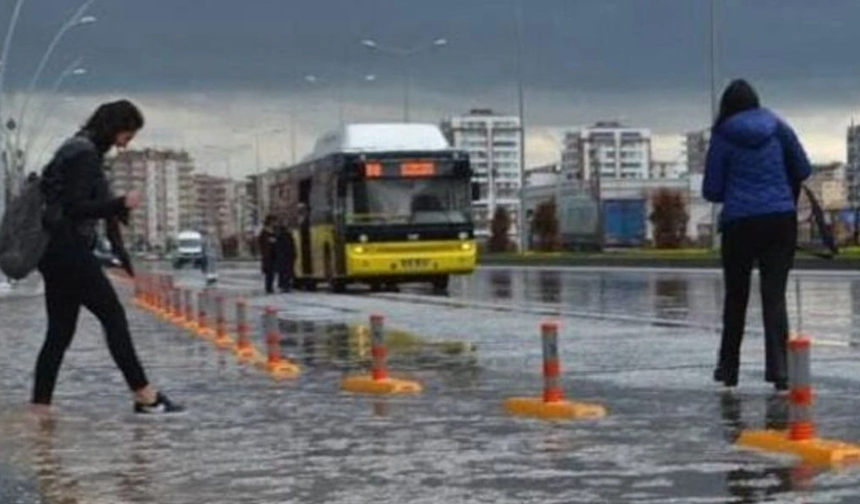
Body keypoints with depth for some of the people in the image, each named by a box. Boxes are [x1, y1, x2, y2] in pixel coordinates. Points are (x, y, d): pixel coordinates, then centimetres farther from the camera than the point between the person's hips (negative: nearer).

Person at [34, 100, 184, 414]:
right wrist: (121, 204, -14)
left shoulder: (77, 148, 17)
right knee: (114, 317, -4)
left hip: (56, 251, 10)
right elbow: (75, 208, -20)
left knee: (60, 331, 8)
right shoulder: (85, 154, -13)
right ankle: (145, 397, 1)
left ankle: (39, 408, 6)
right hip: (69, 249, -10)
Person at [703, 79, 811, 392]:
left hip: (740, 223, -1)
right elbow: (803, 170, 9)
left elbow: (711, 191, -1)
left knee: (735, 297, 11)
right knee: (775, 296, 1)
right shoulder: (777, 127, 5)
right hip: (781, 219, 2)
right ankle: (778, 370, -10)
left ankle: (729, 369, 18)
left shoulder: (723, 137, -2)